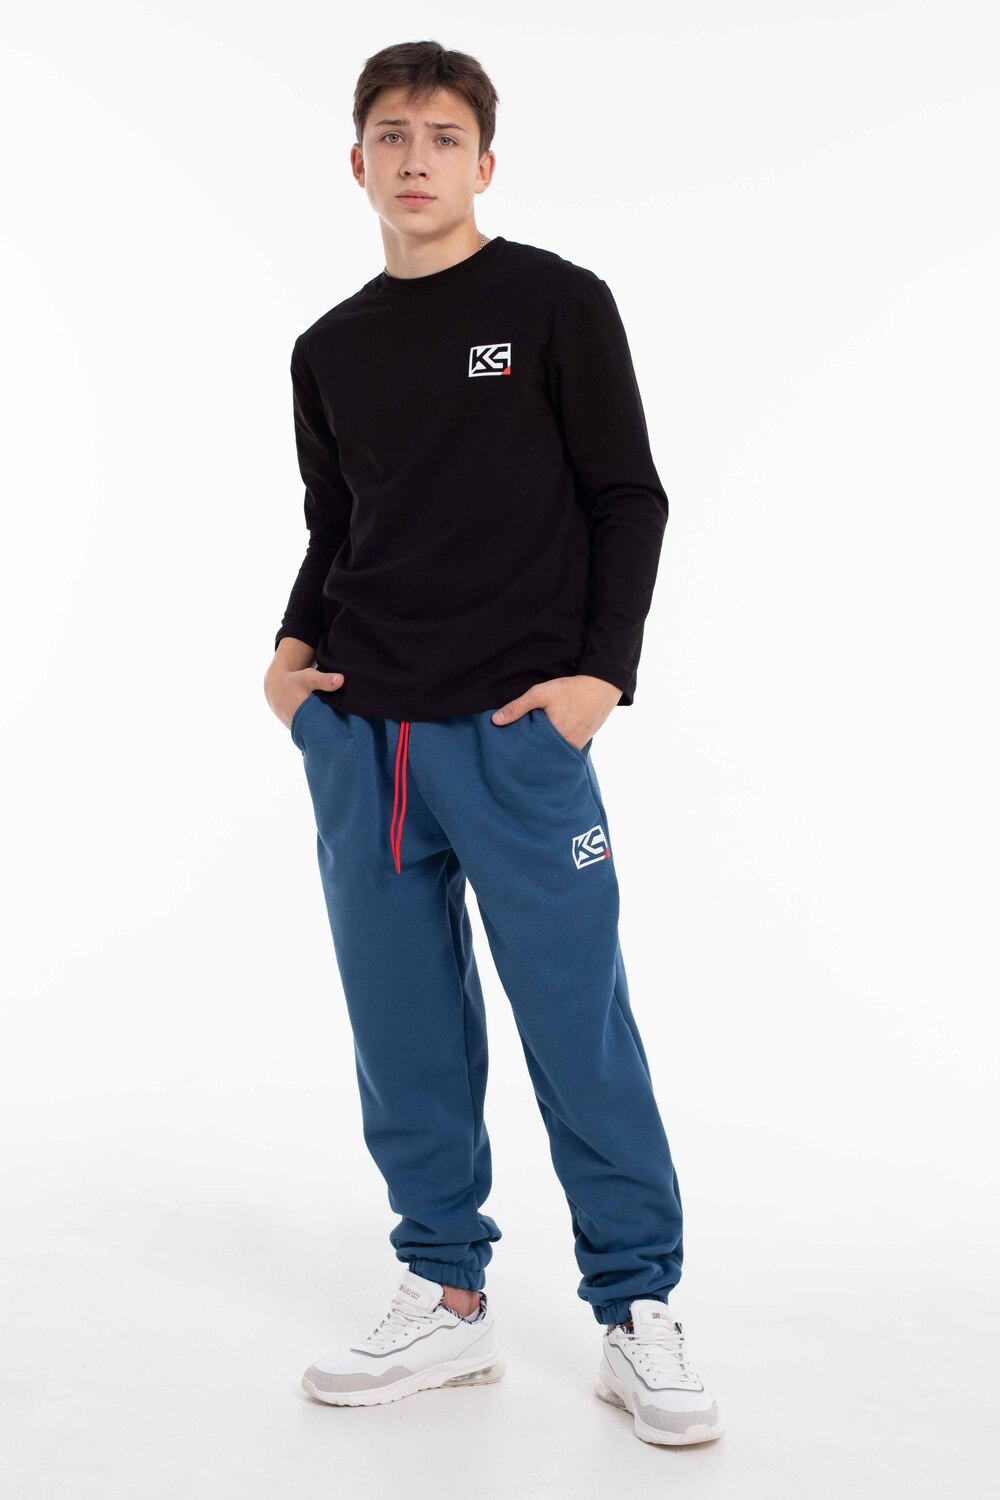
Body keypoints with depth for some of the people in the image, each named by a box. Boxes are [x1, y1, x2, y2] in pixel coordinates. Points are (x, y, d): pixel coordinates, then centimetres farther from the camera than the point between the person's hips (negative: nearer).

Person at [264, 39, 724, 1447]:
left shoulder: (556, 303, 2)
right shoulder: (329, 351, 14)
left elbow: (629, 498, 0)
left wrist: (602, 669, -11)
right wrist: (294, 646, 4)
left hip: (517, 733, -4)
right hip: (357, 737, 5)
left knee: (579, 1026, -3)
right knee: (403, 1030, 7)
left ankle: (639, 1316, 8)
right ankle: (446, 1297, 19)